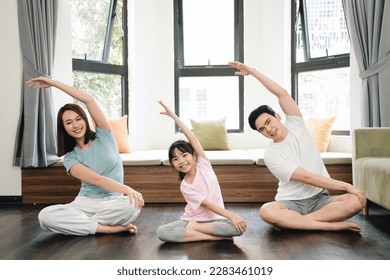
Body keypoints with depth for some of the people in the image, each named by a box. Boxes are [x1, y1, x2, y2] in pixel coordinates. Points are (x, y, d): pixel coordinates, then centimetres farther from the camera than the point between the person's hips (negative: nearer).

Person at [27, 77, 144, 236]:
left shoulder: (103, 137, 4)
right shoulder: (70, 158, 2)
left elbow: (88, 100, -7)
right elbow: (95, 179, -15)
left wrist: (53, 83, -3)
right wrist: (128, 189, -31)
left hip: (113, 202, -1)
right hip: (85, 203, 1)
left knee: (133, 206, -38)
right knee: (45, 216, -28)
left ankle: (77, 224, -15)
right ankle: (110, 228, -25)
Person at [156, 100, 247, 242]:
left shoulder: (203, 164, -3)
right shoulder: (185, 186, -7)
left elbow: (192, 138, -12)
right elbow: (207, 204, -16)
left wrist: (173, 115, -12)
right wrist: (232, 216, -28)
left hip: (215, 219, 1)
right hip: (191, 219, -1)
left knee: (240, 227, -33)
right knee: (162, 232, -29)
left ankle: (194, 228, -18)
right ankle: (212, 236, -28)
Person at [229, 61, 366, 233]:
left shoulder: (296, 126, 6)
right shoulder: (270, 154, -5)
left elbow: (282, 94, -5)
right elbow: (306, 177, -15)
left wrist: (253, 71, -3)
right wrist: (346, 185, -19)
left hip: (319, 199, 3)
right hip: (291, 202, -3)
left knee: (356, 201, -28)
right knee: (266, 211, -36)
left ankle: (293, 221, -22)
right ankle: (332, 225, -30)